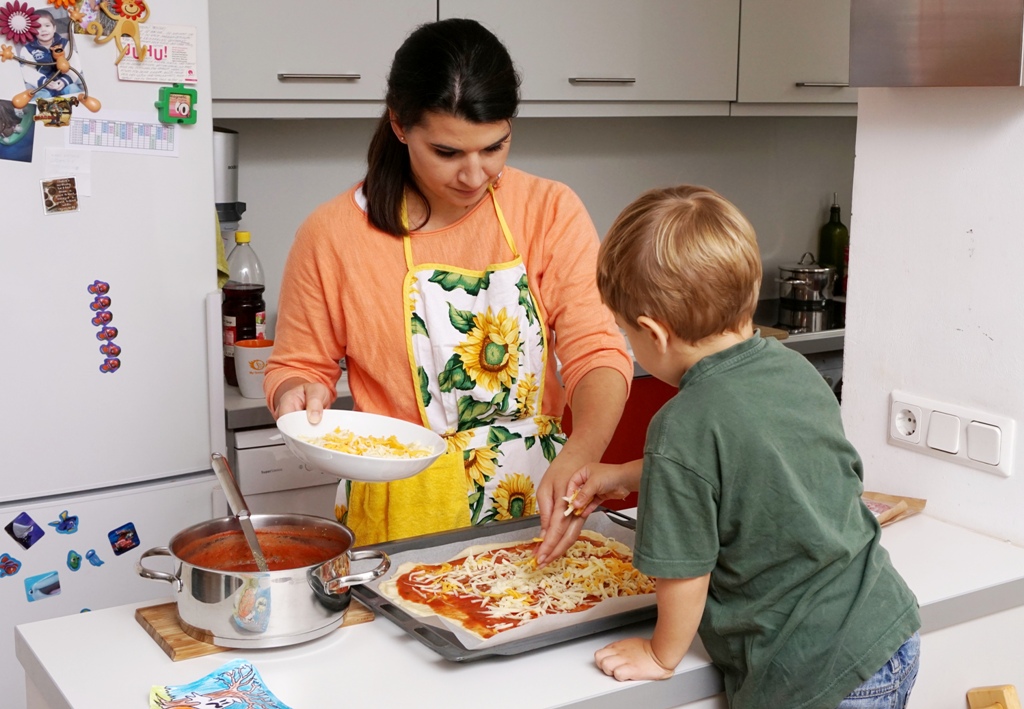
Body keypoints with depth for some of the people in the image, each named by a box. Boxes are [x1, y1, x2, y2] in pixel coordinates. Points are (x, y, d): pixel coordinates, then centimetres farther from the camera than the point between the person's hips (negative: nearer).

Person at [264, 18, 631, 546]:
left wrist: (580, 454, -31)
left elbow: (598, 352, -13)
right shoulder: (332, 234, -8)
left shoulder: (550, 211, -5)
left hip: (535, 500, 2)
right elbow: (297, 366, 4)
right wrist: (299, 394, -19)